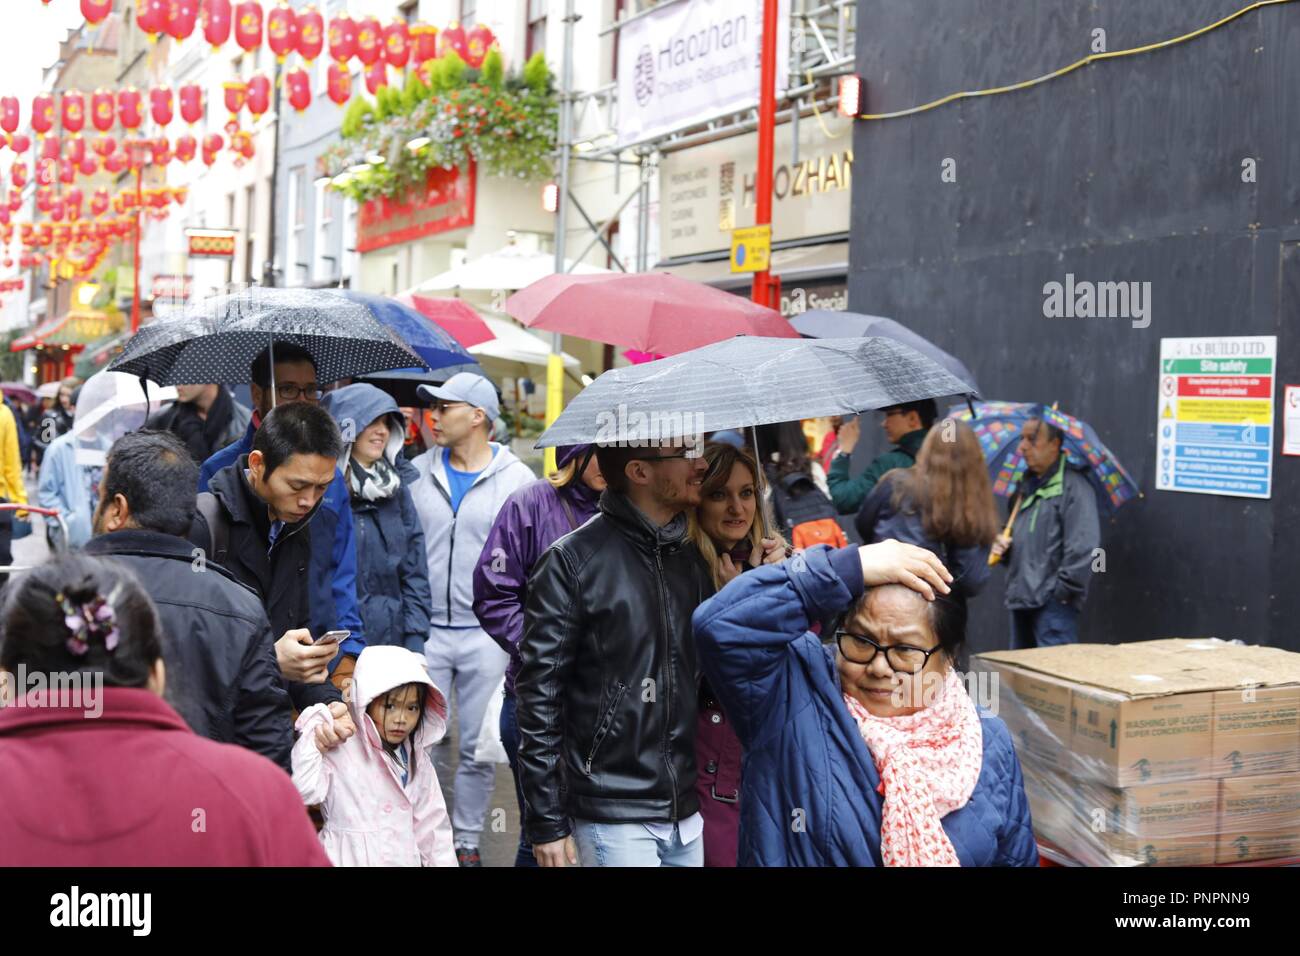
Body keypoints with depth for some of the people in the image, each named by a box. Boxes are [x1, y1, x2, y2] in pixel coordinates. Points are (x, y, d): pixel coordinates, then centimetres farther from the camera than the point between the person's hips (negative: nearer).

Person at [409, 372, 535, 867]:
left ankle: (468, 840, 22)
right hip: (425, 628, 2)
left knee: (477, 748, 7)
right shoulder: (419, 472, 4)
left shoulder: (517, 479, -1)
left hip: (488, 634, -1)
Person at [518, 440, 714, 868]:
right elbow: (539, 694, -8)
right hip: (613, 814, -5)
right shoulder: (572, 561, -7)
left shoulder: (695, 557, 9)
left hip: (691, 813, 5)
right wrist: (546, 820, -9)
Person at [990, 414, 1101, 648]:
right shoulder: (1027, 485, 18)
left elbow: (1084, 545, -18)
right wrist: (1002, 545, 8)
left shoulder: (1073, 485, -11)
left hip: (1053, 603, -9)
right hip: (1021, 598, 9)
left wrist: (1064, 590, -17)